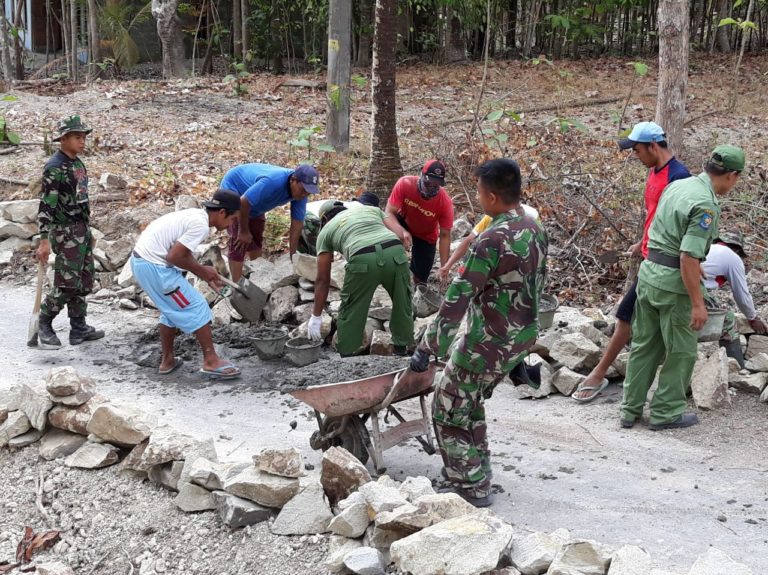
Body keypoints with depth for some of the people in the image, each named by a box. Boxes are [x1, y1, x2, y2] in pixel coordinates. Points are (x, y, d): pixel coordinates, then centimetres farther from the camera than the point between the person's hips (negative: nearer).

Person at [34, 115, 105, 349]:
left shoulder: (78, 163, 11)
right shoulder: (54, 167, -15)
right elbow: (46, 205, -19)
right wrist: (44, 241, -23)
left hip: (83, 229, 9)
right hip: (65, 232, -9)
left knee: (84, 282, 10)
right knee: (67, 283, -9)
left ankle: (79, 329, 17)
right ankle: (44, 325, 8)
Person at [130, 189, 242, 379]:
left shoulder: (196, 215, 11)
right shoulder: (201, 225, -17)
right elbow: (174, 256, -19)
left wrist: (204, 272, 14)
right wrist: (201, 271, -5)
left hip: (141, 261, 10)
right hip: (155, 267, -10)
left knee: (173, 309, 23)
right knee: (197, 308, -1)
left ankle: (167, 361, 30)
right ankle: (211, 361, 5)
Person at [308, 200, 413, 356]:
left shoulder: (326, 230, 26)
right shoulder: (371, 209, 34)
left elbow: (322, 279, 23)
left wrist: (316, 317, 27)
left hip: (363, 260, -3)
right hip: (396, 253, 3)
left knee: (351, 310, 15)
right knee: (402, 302, 23)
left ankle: (345, 356, 21)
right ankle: (403, 347, 35)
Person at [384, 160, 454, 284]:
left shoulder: (445, 202, -32)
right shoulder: (405, 184, -34)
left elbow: (445, 236, -21)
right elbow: (389, 213, -33)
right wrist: (402, 232, -54)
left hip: (426, 237, 0)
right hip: (402, 223, 0)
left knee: (420, 277, -2)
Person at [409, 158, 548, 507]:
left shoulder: (492, 239, -24)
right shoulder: (535, 230, 3)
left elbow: (457, 299, -23)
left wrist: (426, 348, -18)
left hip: (488, 342, -9)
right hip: (522, 336, 9)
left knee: (449, 408, 7)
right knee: (471, 402, 25)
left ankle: (473, 488, 12)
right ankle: (477, 473, 34)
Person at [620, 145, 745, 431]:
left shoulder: (677, 185, 7)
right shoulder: (706, 205, -19)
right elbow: (688, 258, -24)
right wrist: (698, 303, -18)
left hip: (649, 271, 8)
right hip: (674, 282, -8)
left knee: (644, 345, 17)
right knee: (681, 351, 9)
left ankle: (630, 410, 23)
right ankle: (666, 413, 18)